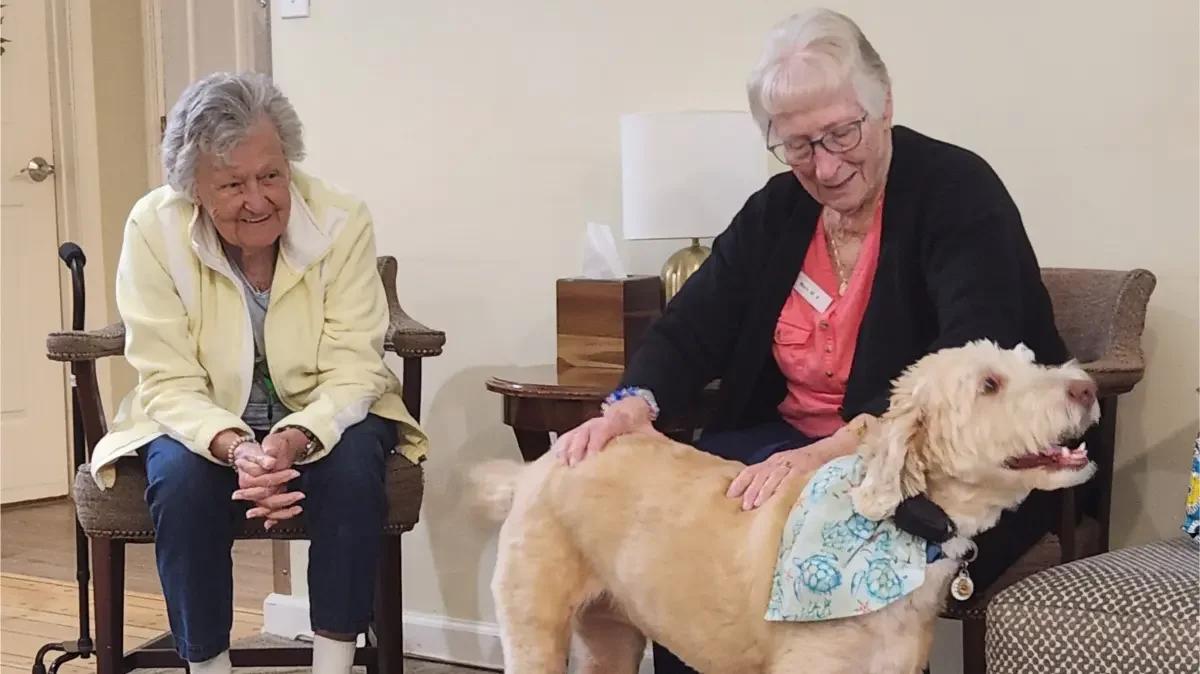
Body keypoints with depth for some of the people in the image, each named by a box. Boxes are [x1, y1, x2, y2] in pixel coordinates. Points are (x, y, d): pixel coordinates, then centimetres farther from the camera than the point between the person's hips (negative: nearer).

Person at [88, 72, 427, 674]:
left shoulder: (342, 221, -19)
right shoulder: (153, 229, -18)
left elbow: (353, 370, -18)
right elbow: (170, 383, -18)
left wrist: (298, 439, -39)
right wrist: (235, 448, -39)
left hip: (323, 417, 0)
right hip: (202, 422, 0)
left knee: (354, 462, -31)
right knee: (180, 478, -31)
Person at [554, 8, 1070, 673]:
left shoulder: (959, 192, -14)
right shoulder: (777, 209, 6)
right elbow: (691, 326, 1)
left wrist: (829, 455, -41)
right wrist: (633, 406, -22)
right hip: (790, 443, 6)